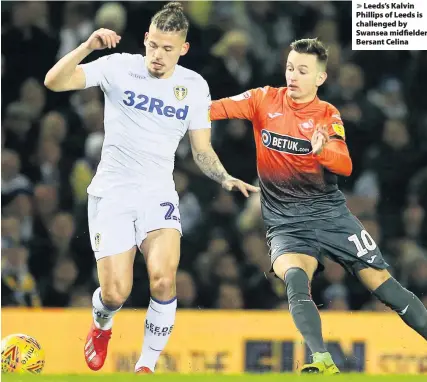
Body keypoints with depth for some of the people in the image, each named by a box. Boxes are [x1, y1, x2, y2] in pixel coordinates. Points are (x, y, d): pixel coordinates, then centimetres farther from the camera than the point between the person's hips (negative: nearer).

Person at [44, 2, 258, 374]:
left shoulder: (194, 86, 4)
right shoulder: (120, 67, -5)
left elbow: (202, 150, 11)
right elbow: (54, 81, -13)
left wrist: (226, 179, -8)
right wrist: (87, 47, -28)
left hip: (158, 194, 2)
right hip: (111, 193, -2)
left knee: (163, 278, -24)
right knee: (116, 293, -8)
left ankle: (147, 366, -6)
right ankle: (101, 327, 31)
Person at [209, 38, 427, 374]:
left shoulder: (329, 115, 2)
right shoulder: (266, 100, 2)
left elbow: (345, 167, -11)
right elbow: (223, 108, -14)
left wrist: (322, 149, -33)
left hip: (330, 214, 1)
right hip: (285, 223, -1)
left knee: (382, 282, -2)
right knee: (295, 276, -30)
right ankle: (323, 362, -37)